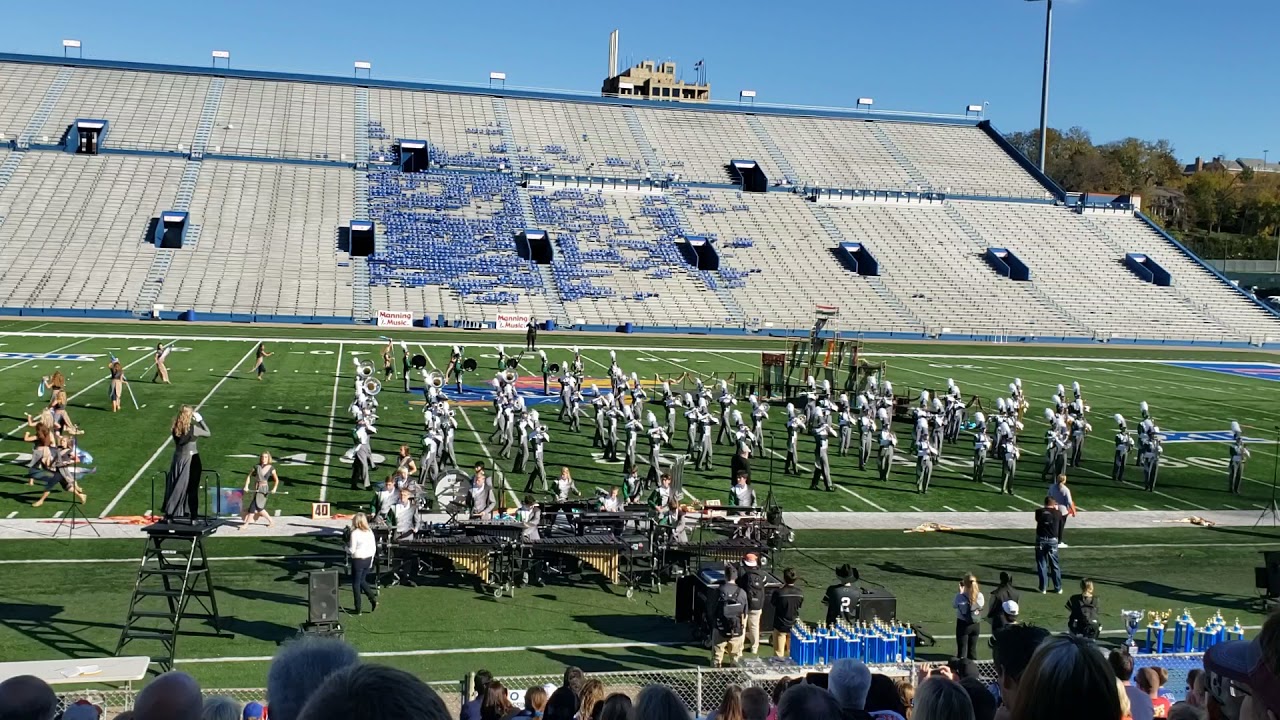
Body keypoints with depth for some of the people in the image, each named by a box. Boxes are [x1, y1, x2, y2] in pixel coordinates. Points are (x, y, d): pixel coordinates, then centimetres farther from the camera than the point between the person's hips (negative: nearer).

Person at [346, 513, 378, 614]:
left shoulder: (355, 533, -16)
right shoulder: (370, 532, 2)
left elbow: (352, 550, -16)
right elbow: (374, 548, 7)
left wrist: (346, 547, 5)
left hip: (358, 560, -6)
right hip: (368, 559, 6)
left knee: (356, 584, 7)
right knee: (362, 581, 23)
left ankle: (358, 609, 11)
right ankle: (373, 599, 9)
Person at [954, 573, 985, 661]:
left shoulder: (960, 596, -20)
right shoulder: (980, 596, -11)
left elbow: (954, 605, -3)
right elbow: (982, 605, 6)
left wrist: (960, 592, 2)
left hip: (963, 624, -3)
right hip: (976, 624, 3)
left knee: (962, 649, 7)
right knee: (973, 648, 16)